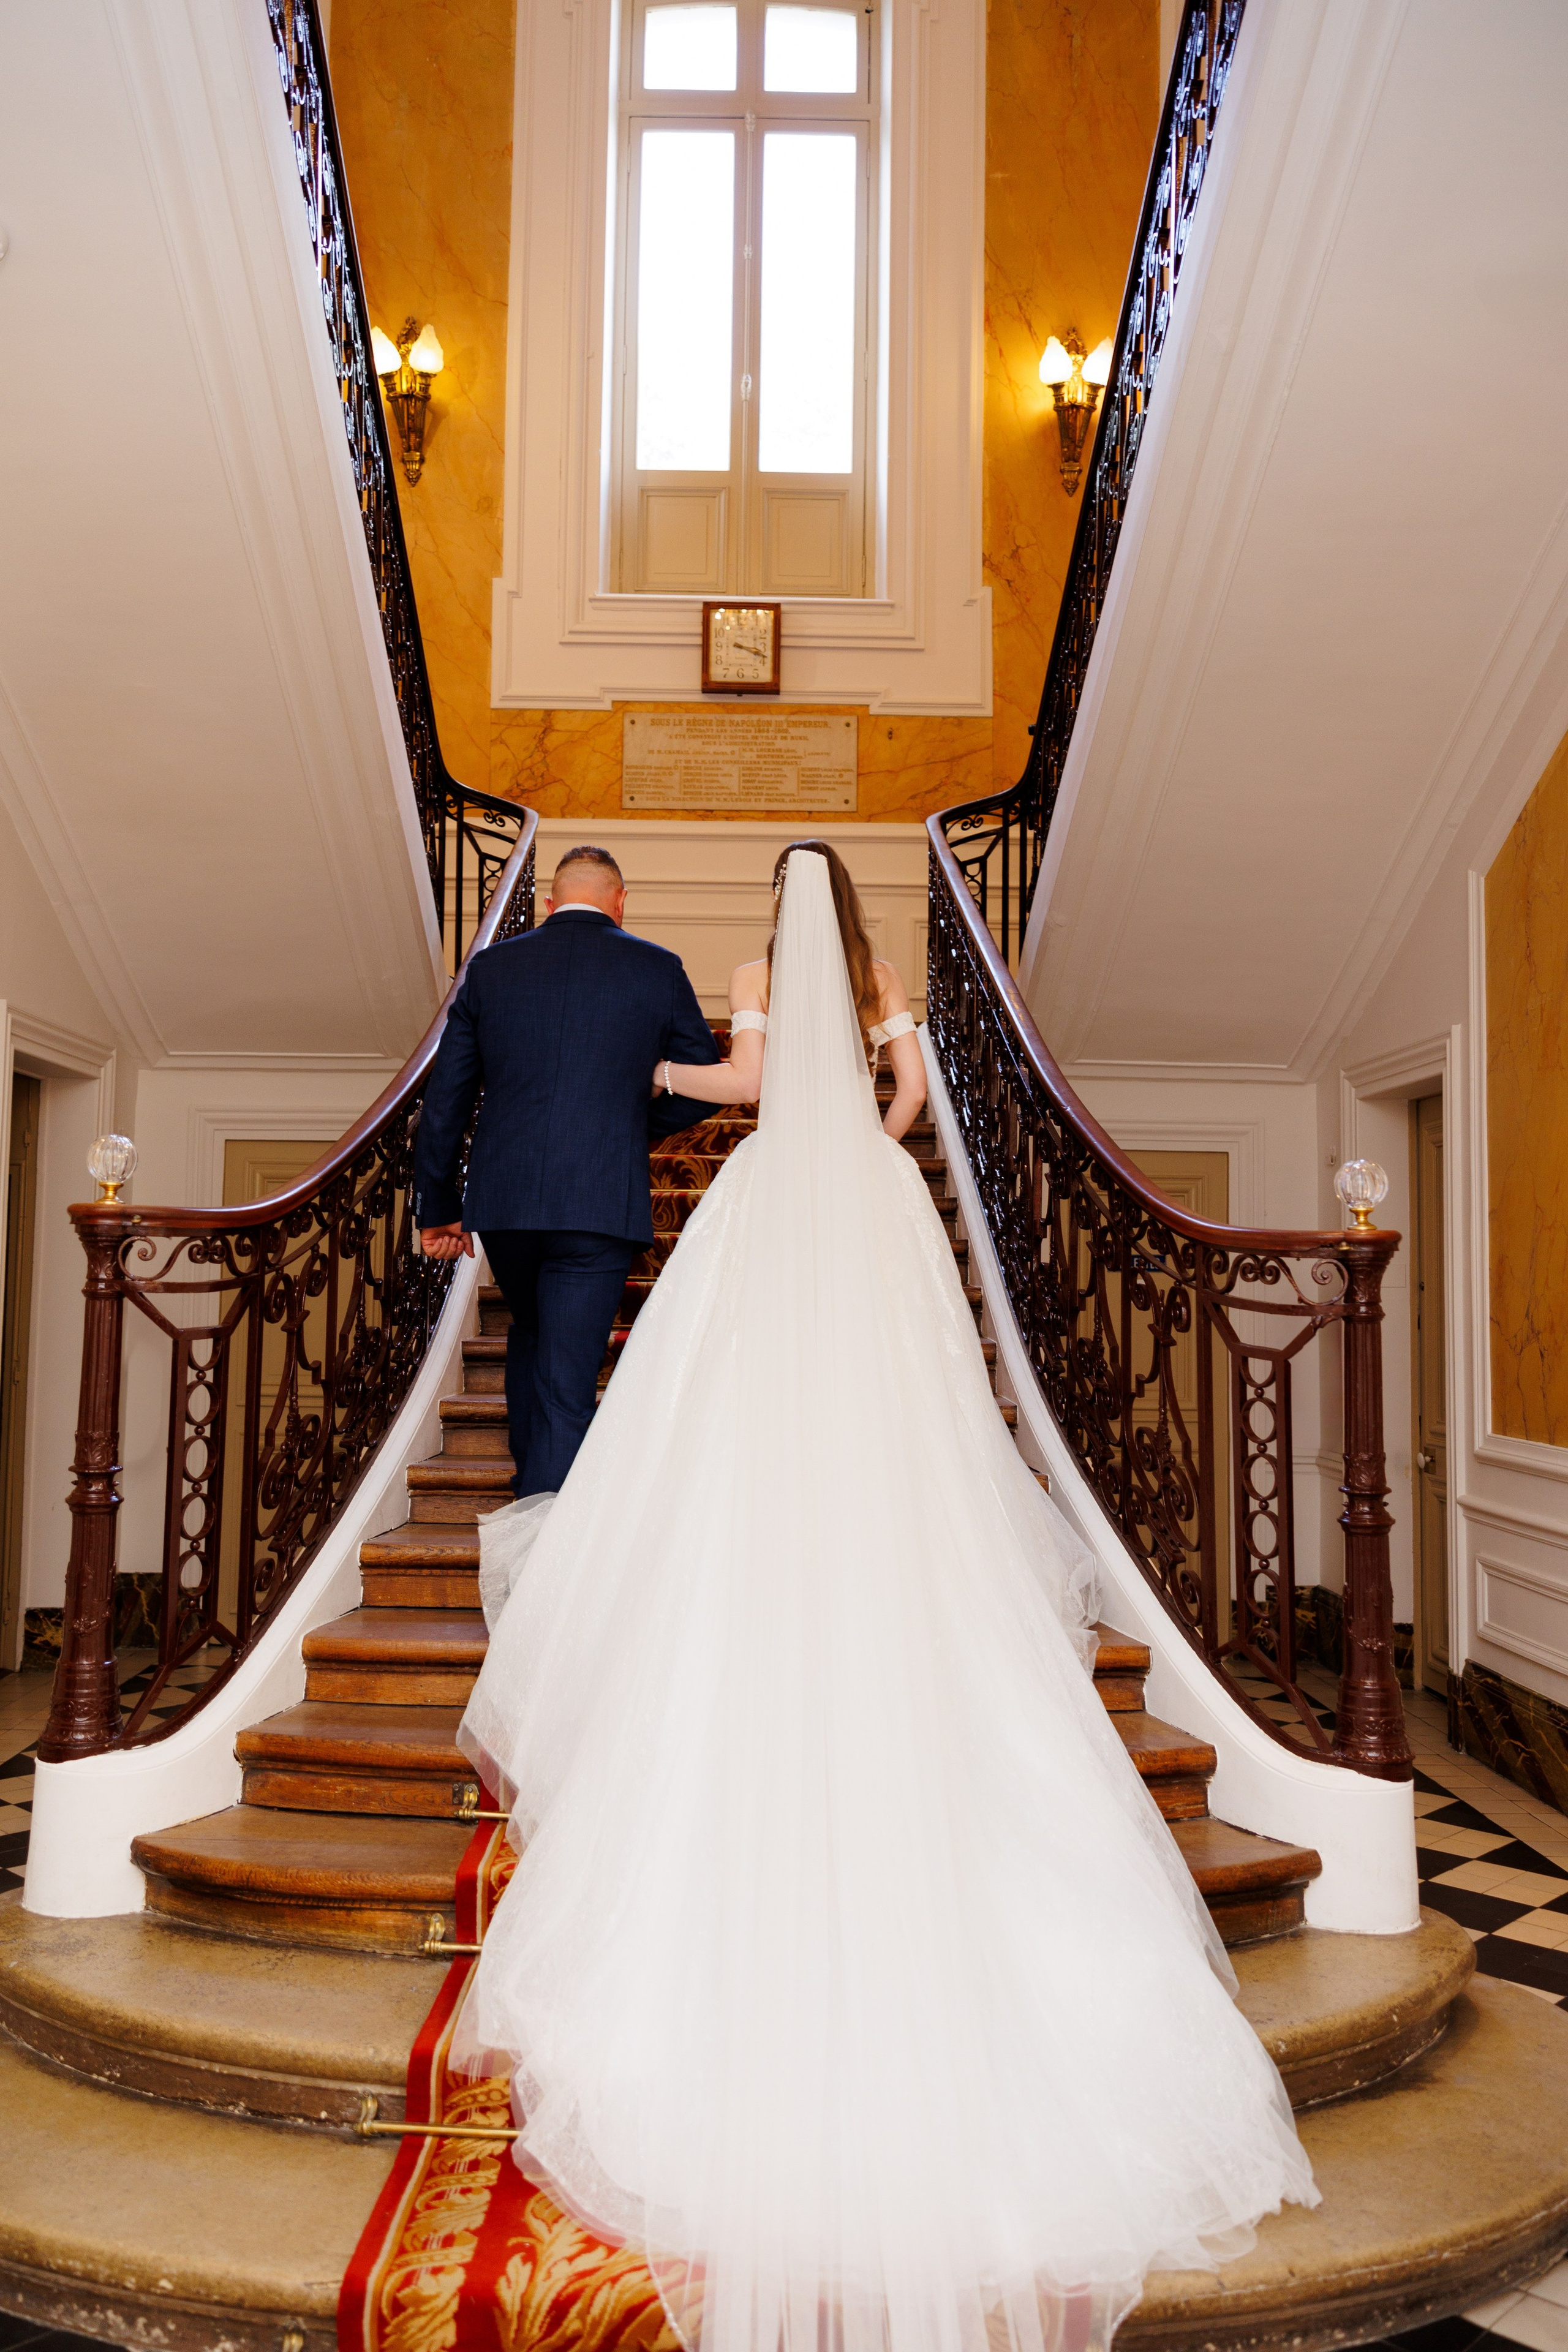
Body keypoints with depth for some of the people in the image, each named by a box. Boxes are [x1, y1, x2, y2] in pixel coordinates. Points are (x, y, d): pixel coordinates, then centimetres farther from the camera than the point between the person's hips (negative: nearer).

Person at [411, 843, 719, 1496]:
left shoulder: (490, 967, 8)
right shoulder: (658, 970, 2)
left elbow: (444, 1100, 8)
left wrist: (437, 1207, 16)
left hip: (501, 1199, 4)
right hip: (600, 1203, -3)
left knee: (532, 1335, 28)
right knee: (568, 1383, 2)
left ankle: (531, 1483, 40)